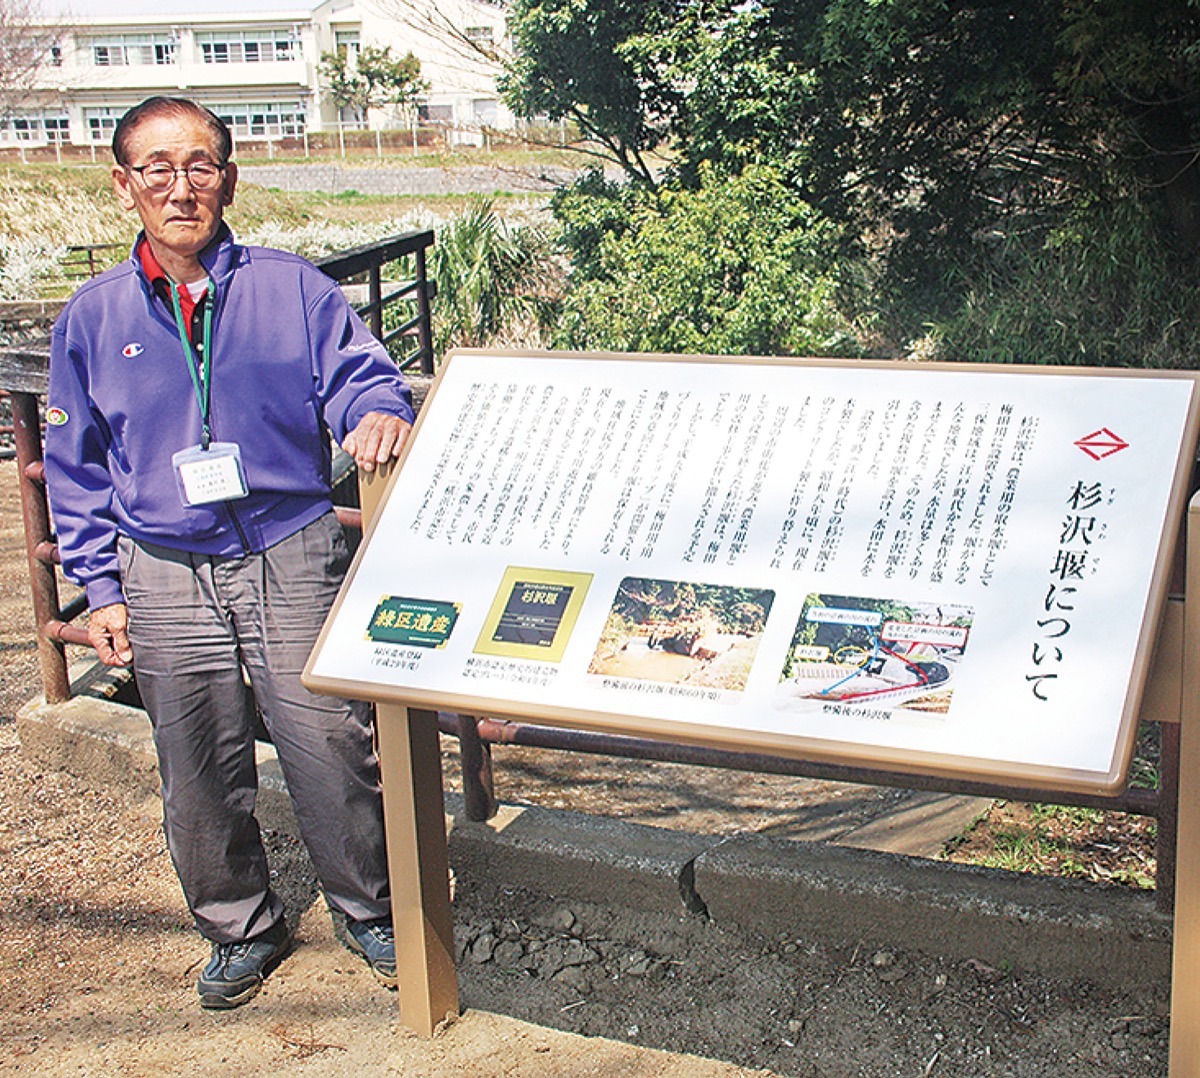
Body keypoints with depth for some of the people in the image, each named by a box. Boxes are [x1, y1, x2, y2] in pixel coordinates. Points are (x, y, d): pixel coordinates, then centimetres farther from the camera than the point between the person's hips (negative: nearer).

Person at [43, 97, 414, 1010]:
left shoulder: (293, 287, 0)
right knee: (202, 774, 12)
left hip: (293, 558, -2)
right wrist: (100, 589, 5)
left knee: (331, 746, 2)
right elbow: (77, 468, 9)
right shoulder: (93, 318, 5)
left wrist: (377, 413, -28)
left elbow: (358, 373, -3)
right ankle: (243, 930, 33)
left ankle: (370, 911, 26)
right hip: (166, 579, 2)